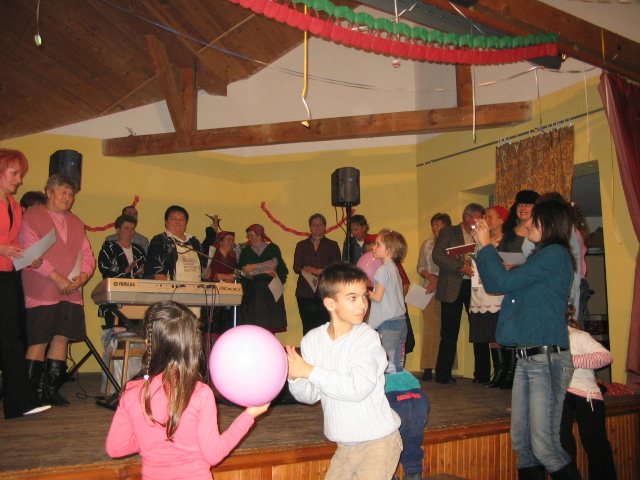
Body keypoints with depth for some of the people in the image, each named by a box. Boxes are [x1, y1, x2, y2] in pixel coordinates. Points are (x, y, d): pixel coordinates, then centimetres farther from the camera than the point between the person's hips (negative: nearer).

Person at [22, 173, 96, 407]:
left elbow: (88, 254, 16)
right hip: (42, 292, -5)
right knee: (39, 341, -4)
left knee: (62, 337, 5)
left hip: (71, 292, 5)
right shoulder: (33, 216, 2)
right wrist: (56, 278, -16)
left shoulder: (76, 223, 20)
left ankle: (51, 390, 15)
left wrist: (82, 276, -4)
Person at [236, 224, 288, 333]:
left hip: (270, 289, -1)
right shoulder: (245, 251, 16)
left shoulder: (273, 248, 9)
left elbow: (274, 263, -9)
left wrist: (253, 267, -9)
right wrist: (264, 271, -6)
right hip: (252, 290, 2)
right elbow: (242, 270, 4)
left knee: (269, 324, -6)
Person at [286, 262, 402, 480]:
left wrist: (310, 371, -25)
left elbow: (357, 388, -27)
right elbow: (310, 396, 0)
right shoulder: (312, 340, -3)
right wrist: (295, 377, -20)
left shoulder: (367, 337, -16)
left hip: (377, 441, -5)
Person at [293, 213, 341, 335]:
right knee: (308, 327, -3)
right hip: (305, 292, 2)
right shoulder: (301, 245, 18)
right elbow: (296, 267, 7)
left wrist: (316, 270, -7)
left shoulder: (332, 245, 13)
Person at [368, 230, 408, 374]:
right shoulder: (394, 268, 14)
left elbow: (378, 297, -13)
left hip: (388, 324, -9)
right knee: (398, 366, 12)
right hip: (401, 321, 9)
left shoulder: (383, 270, -11)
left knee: (387, 366, -7)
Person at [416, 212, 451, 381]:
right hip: (430, 291, 3)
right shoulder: (426, 244, 14)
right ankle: (428, 368, -1)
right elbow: (420, 267, 13)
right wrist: (430, 276, -4)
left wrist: (438, 281, -10)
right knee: (429, 328, -2)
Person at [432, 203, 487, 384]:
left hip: (475, 286, 4)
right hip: (452, 288, -4)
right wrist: (461, 266, -17)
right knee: (449, 333, 0)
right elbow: (437, 256, -9)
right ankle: (443, 375, 9)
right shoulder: (448, 232, 5)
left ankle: (482, 374, 14)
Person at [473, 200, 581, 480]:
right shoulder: (542, 257, 20)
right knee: (521, 442, 10)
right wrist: (483, 247, 14)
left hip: (547, 358, -9)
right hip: (526, 358, 9)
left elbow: (503, 282, -12)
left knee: (544, 446, -7)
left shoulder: (555, 254, -8)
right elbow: (493, 285, 19)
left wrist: (486, 245, 0)